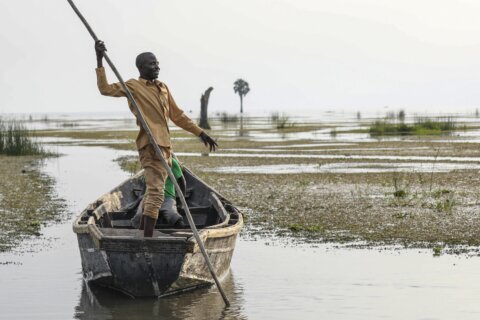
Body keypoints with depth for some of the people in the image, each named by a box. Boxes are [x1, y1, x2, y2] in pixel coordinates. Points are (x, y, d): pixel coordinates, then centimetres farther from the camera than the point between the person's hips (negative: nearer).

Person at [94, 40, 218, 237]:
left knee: (153, 191, 16)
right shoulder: (133, 86, -1)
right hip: (150, 146, -9)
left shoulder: (163, 88, 20)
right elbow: (105, 89, -13)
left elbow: (177, 115, 26)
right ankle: (148, 239, -20)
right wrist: (99, 61, -20)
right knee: (156, 193, -17)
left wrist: (201, 133, 24)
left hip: (165, 146, 9)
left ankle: (144, 234, 26)